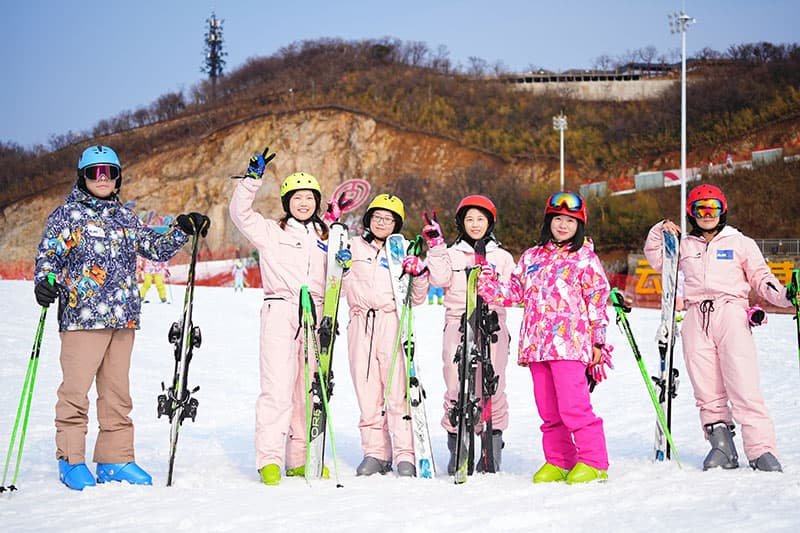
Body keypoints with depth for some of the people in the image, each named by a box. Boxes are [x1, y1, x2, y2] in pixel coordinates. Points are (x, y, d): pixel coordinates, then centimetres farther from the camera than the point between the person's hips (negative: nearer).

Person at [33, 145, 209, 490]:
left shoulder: (126, 218, 18)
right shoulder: (66, 215, 5)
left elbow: (157, 249, 24)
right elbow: (48, 255, 0)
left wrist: (182, 230, 9)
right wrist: (44, 282, -19)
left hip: (123, 319, 5)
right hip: (81, 316, -5)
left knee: (117, 392, 8)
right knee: (75, 390, -6)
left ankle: (115, 460, 15)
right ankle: (70, 461, 5)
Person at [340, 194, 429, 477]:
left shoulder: (404, 251, 13)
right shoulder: (353, 247, 15)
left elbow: (416, 299, 13)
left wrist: (419, 275, -5)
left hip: (393, 323, -1)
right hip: (361, 324, 2)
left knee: (397, 391, -10)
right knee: (367, 391, -1)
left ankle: (405, 456, -9)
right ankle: (375, 453, 7)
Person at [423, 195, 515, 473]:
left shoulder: (502, 257, 16)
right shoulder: (451, 254, 15)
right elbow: (440, 279, -3)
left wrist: (487, 305, -12)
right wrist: (436, 246, -7)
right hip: (457, 326, 0)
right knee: (456, 387, -8)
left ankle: (493, 446, 2)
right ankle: (456, 448, 0)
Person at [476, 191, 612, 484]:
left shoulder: (585, 258, 4)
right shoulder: (531, 257, 18)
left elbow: (598, 301, 2)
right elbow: (513, 292, 21)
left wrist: (598, 341, -3)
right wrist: (488, 284, 3)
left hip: (569, 343, -5)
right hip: (536, 344, 6)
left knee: (573, 406, -12)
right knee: (548, 409, 9)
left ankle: (593, 462, -3)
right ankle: (558, 461, 19)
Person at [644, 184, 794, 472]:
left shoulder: (740, 243, 11)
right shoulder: (685, 245, 20)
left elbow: (761, 278, 10)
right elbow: (656, 259, 31)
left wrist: (784, 296, -7)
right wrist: (660, 232, 15)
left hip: (731, 315, -3)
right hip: (696, 320, 3)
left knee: (744, 387, -13)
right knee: (707, 391, -1)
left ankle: (762, 450, -13)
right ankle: (722, 447, 6)